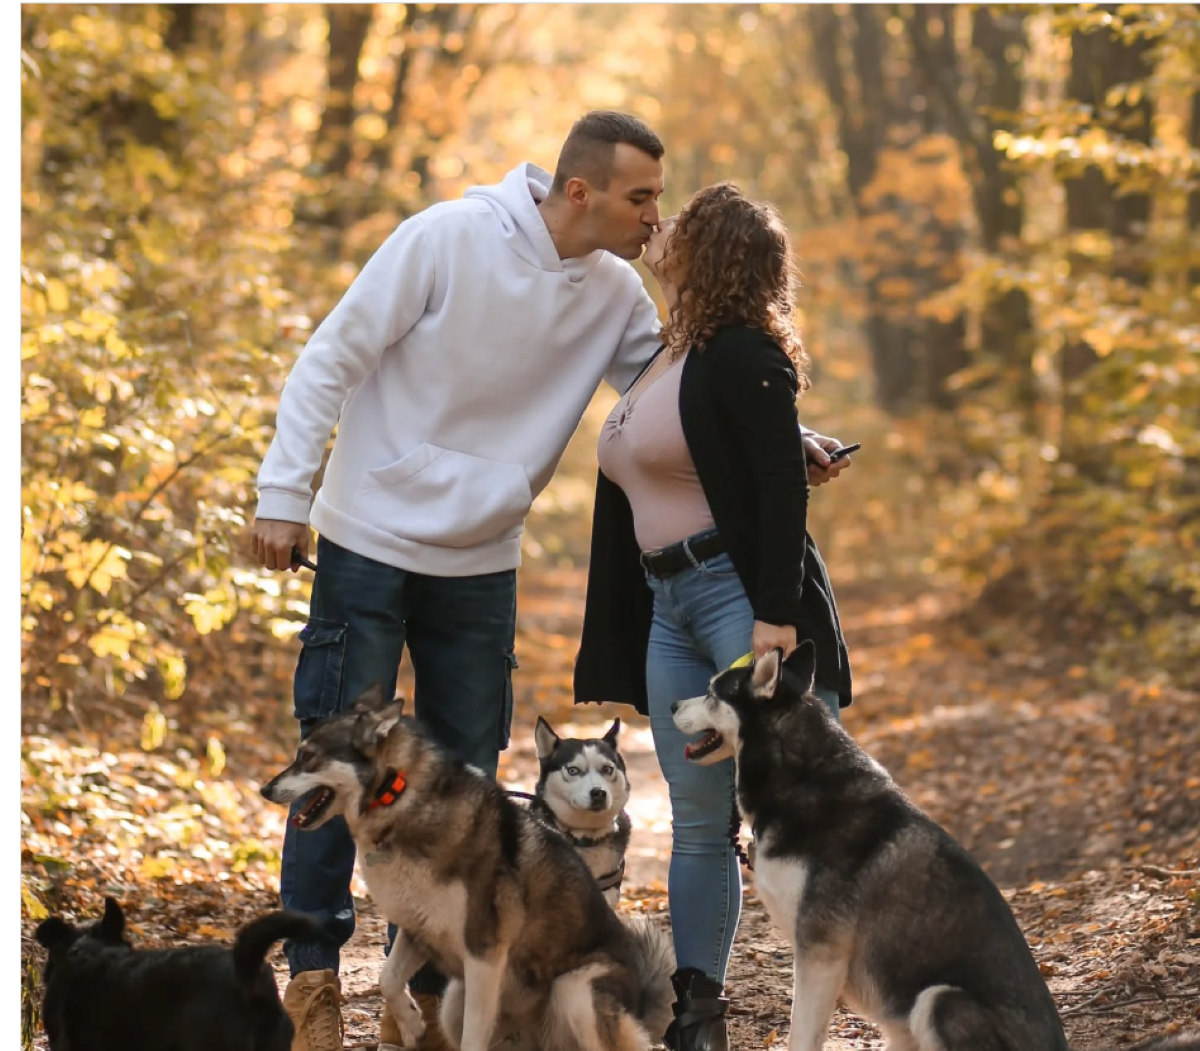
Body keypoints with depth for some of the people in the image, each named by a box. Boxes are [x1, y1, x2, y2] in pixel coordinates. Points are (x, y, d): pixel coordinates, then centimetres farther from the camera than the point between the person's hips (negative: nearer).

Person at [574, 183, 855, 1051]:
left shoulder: (742, 356, -9)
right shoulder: (661, 358, 18)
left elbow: (783, 488, -16)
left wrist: (776, 614, -23)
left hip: (747, 596, -9)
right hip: (669, 611, 9)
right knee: (698, 823, 9)